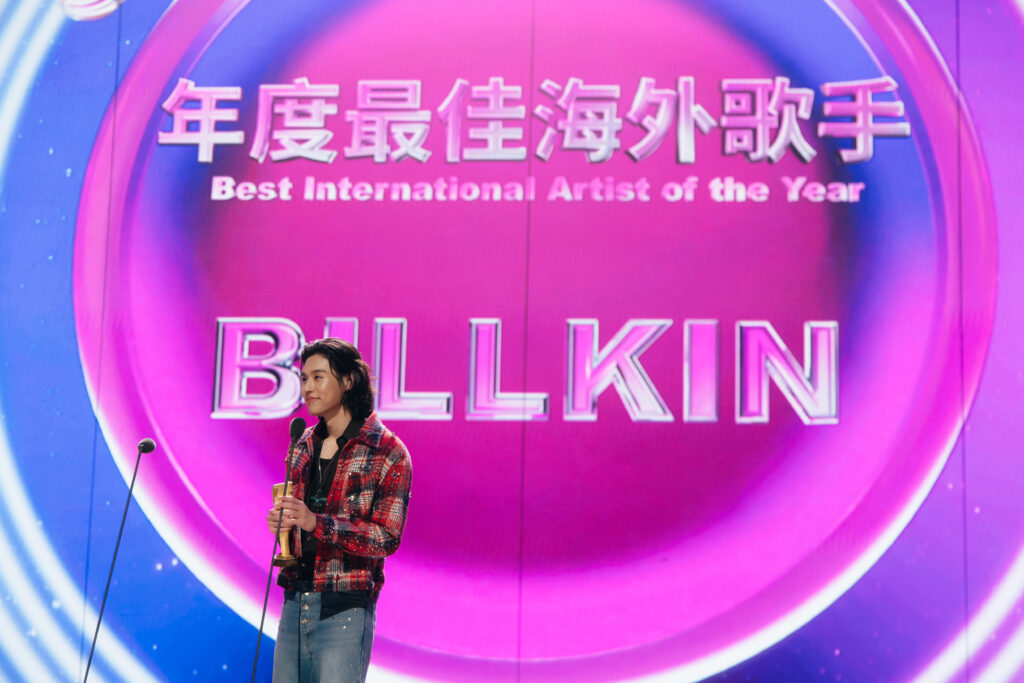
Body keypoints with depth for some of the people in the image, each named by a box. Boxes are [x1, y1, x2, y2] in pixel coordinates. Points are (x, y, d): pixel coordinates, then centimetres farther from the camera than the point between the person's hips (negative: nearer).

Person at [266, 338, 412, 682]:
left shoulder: (388, 453, -7)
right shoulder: (305, 446, 13)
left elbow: (387, 538, -13)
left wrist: (314, 522, -23)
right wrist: (279, 519, 0)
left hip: (345, 610, -6)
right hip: (295, 602, 6)